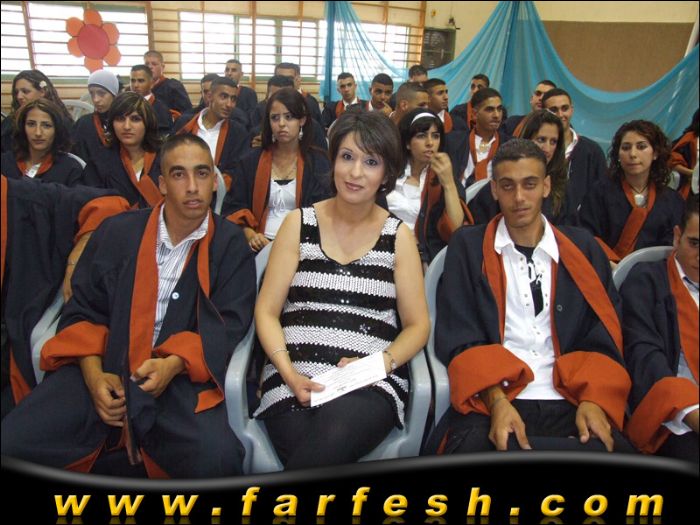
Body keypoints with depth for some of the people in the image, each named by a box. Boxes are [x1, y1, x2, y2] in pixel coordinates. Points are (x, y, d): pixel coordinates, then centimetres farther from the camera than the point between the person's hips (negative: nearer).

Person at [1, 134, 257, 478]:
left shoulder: (231, 245, 6)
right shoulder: (117, 232, 12)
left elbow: (230, 323, -1)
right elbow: (83, 310, 10)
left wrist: (174, 364, -18)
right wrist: (93, 374, -8)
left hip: (182, 378, -1)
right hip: (102, 369, 1)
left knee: (215, 459, -30)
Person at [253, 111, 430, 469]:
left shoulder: (398, 236, 9)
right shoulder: (299, 224, 9)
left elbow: (417, 325, 10)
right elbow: (267, 311, 7)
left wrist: (379, 364, -9)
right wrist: (289, 373, -10)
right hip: (293, 378, 0)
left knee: (332, 443, -32)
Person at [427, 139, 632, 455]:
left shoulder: (582, 249, 15)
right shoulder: (468, 247, 9)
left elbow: (604, 338, 10)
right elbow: (459, 339, 1)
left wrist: (593, 400, -9)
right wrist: (497, 401, -16)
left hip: (571, 405, 2)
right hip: (489, 402, -2)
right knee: (473, 447, -34)